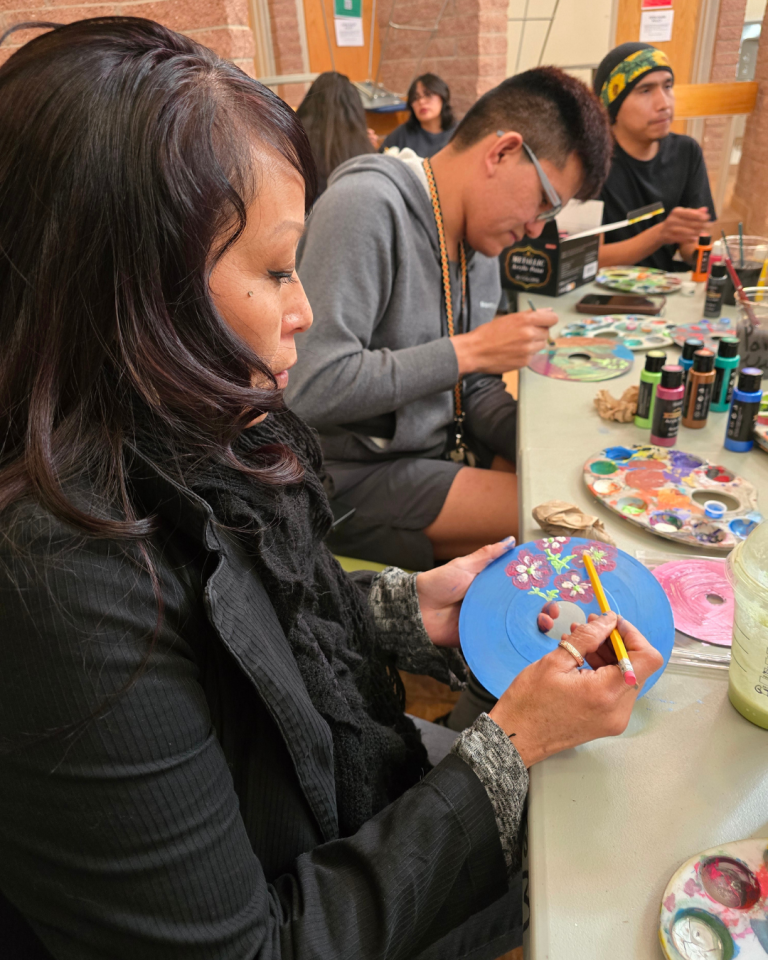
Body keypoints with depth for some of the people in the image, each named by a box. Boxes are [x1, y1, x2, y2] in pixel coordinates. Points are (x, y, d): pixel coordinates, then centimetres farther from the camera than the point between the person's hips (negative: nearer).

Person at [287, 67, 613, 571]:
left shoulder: (482, 238, 8)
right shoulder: (367, 204, -20)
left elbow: (476, 390, 13)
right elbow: (310, 390, -29)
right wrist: (469, 350, -22)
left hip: (443, 449, 8)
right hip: (354, 474, -8)